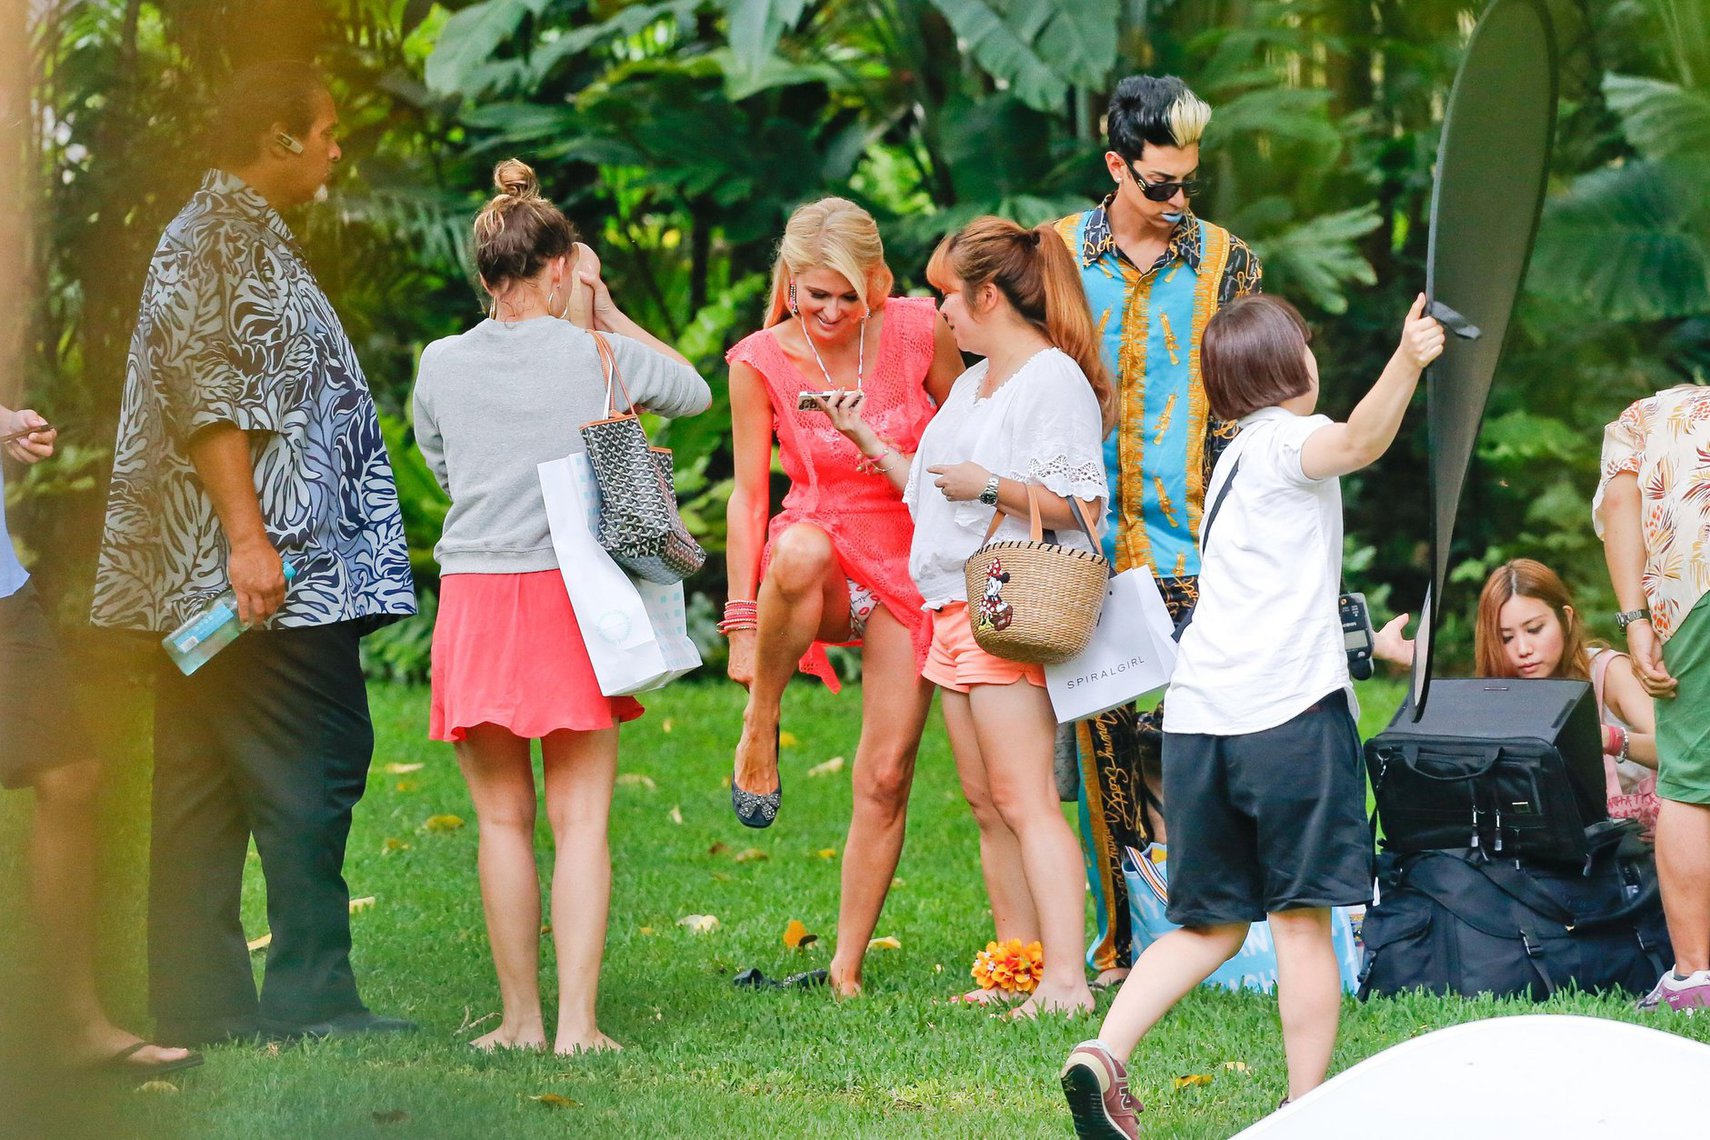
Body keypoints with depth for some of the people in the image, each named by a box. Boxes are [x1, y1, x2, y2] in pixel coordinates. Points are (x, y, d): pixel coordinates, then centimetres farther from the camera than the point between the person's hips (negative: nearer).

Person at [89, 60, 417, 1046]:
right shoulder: (215, 236, -8)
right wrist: (248, 537, -23)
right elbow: (206, 395, -18)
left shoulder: (250, 236, 23)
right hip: (263, 568, -10)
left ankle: (202, 1004, 9)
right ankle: (310, 995, -7)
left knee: (204, 793, 7)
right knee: (313, 768, -9)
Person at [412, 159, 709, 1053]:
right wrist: (608, 313, 19)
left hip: (473, 600, 1)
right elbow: (694, 390, 19)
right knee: (580, 820, 0)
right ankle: (577, 1021, -7)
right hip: (574, 598, -1)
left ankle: (521, 1017, 8)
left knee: (503, 820, 8)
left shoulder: (441, 364, 3)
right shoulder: (599, 356, -1)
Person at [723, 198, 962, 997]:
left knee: (886, 778, -6)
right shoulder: (761, 361, -8)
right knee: (800, 551, -42)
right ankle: (760, 724, -19)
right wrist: (743, 619, -9)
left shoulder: (919, 332, -7)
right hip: (821, 559, -2)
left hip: (910, 565, 2)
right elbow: (748, 493, -5)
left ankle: (847, 969, 3)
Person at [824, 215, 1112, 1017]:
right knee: (985, 802, 8)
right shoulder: (972, 383, 21)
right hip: (954, 609, 10)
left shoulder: (1054, 379, -9)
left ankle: (1066, 977, -18)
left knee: (1024, 799, -15)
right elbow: (937, 493, 26)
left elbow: (1080, 503, -17)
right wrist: (867, 439, 23)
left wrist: (987, 484, -16)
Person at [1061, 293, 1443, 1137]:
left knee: (1213, 923, 13)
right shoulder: (1286, 440, -2)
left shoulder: (1233, 458, 24)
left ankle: (1103, 1053, -4)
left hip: (1197, 716, 7)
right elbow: (1360, 441, -26)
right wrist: (1407, 362, -43)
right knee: (1301, 919, -1)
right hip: (1288, 707, -7)